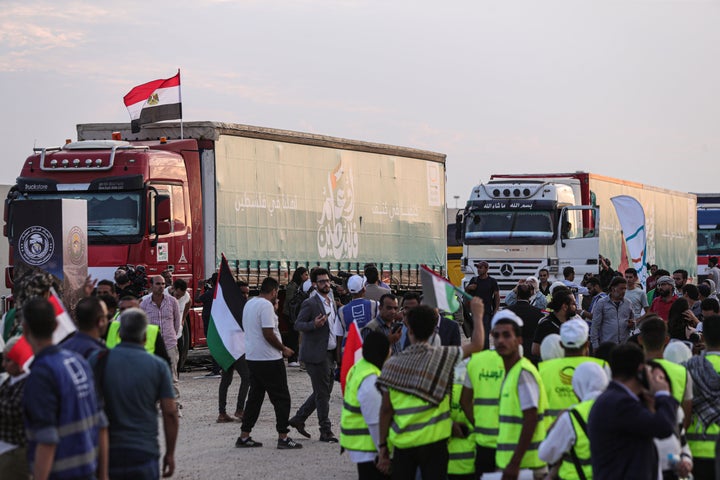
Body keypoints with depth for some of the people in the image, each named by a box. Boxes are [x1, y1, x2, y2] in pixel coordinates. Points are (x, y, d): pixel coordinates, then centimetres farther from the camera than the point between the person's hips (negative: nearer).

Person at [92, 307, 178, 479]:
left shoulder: (99, 360, -1)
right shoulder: (158, 366, -2)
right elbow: (170, 413, -3)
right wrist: (170, 453, 6)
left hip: (107, 452, 1)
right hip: (144, 452, -1)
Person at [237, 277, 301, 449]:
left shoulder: (249, 304, 14)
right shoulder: (266, 305, -16)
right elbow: (268, 333, -21)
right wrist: (283, 349, -10)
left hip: (252, 357, 9)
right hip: (269, 359, -9)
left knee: (255, 397, 14)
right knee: (281, 398, -2)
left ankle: (244, 437, 14)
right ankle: (283, 438, -2)